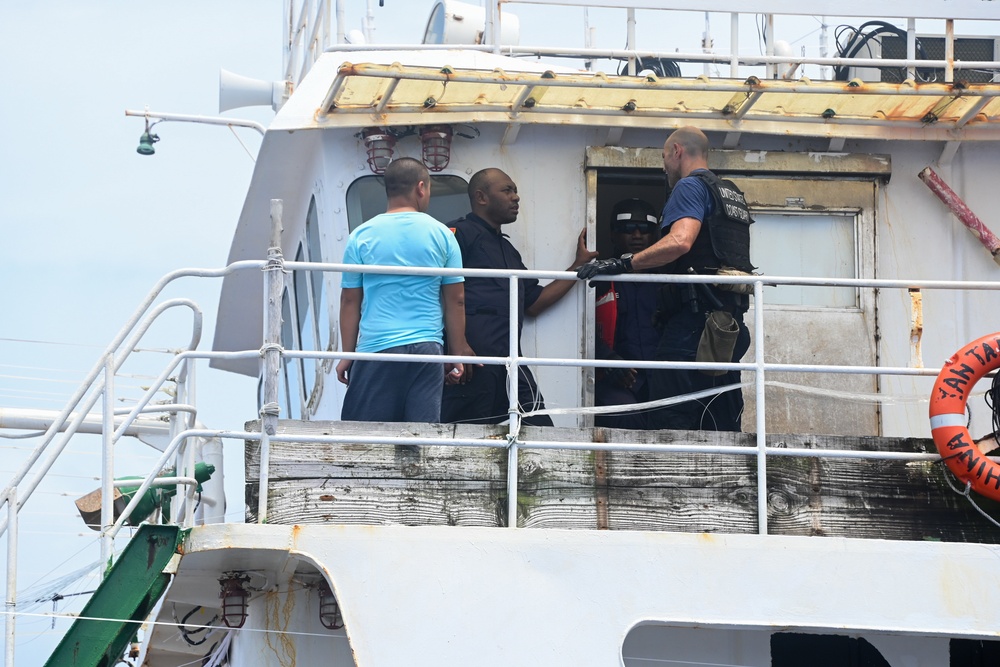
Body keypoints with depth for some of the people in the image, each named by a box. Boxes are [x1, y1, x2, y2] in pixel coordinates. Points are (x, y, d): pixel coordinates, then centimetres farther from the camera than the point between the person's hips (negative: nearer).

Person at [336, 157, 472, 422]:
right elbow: (456, 301, 6)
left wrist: (348, 355, 11)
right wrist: (457, 355, 13)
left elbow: (350, 301, 4)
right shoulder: (441, 235, 4)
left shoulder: (361, 237, 2)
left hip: (377, 350, -1)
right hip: (428, 349, 1)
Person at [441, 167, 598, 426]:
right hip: (472, 361, -9)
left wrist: (579, 265, 29)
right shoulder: (461, 233, 0)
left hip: (508, 361, 9)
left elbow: (534, 303, 30)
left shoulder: (508, 251, 30)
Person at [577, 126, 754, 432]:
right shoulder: (733, 194, 24)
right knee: (723, 425, 8)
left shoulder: (690, 186, -5)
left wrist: (624, 263, -23)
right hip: (730, 321, 9)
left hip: (693, 321, -9)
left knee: (671, 422, -11)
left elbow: (680, 241, -22)